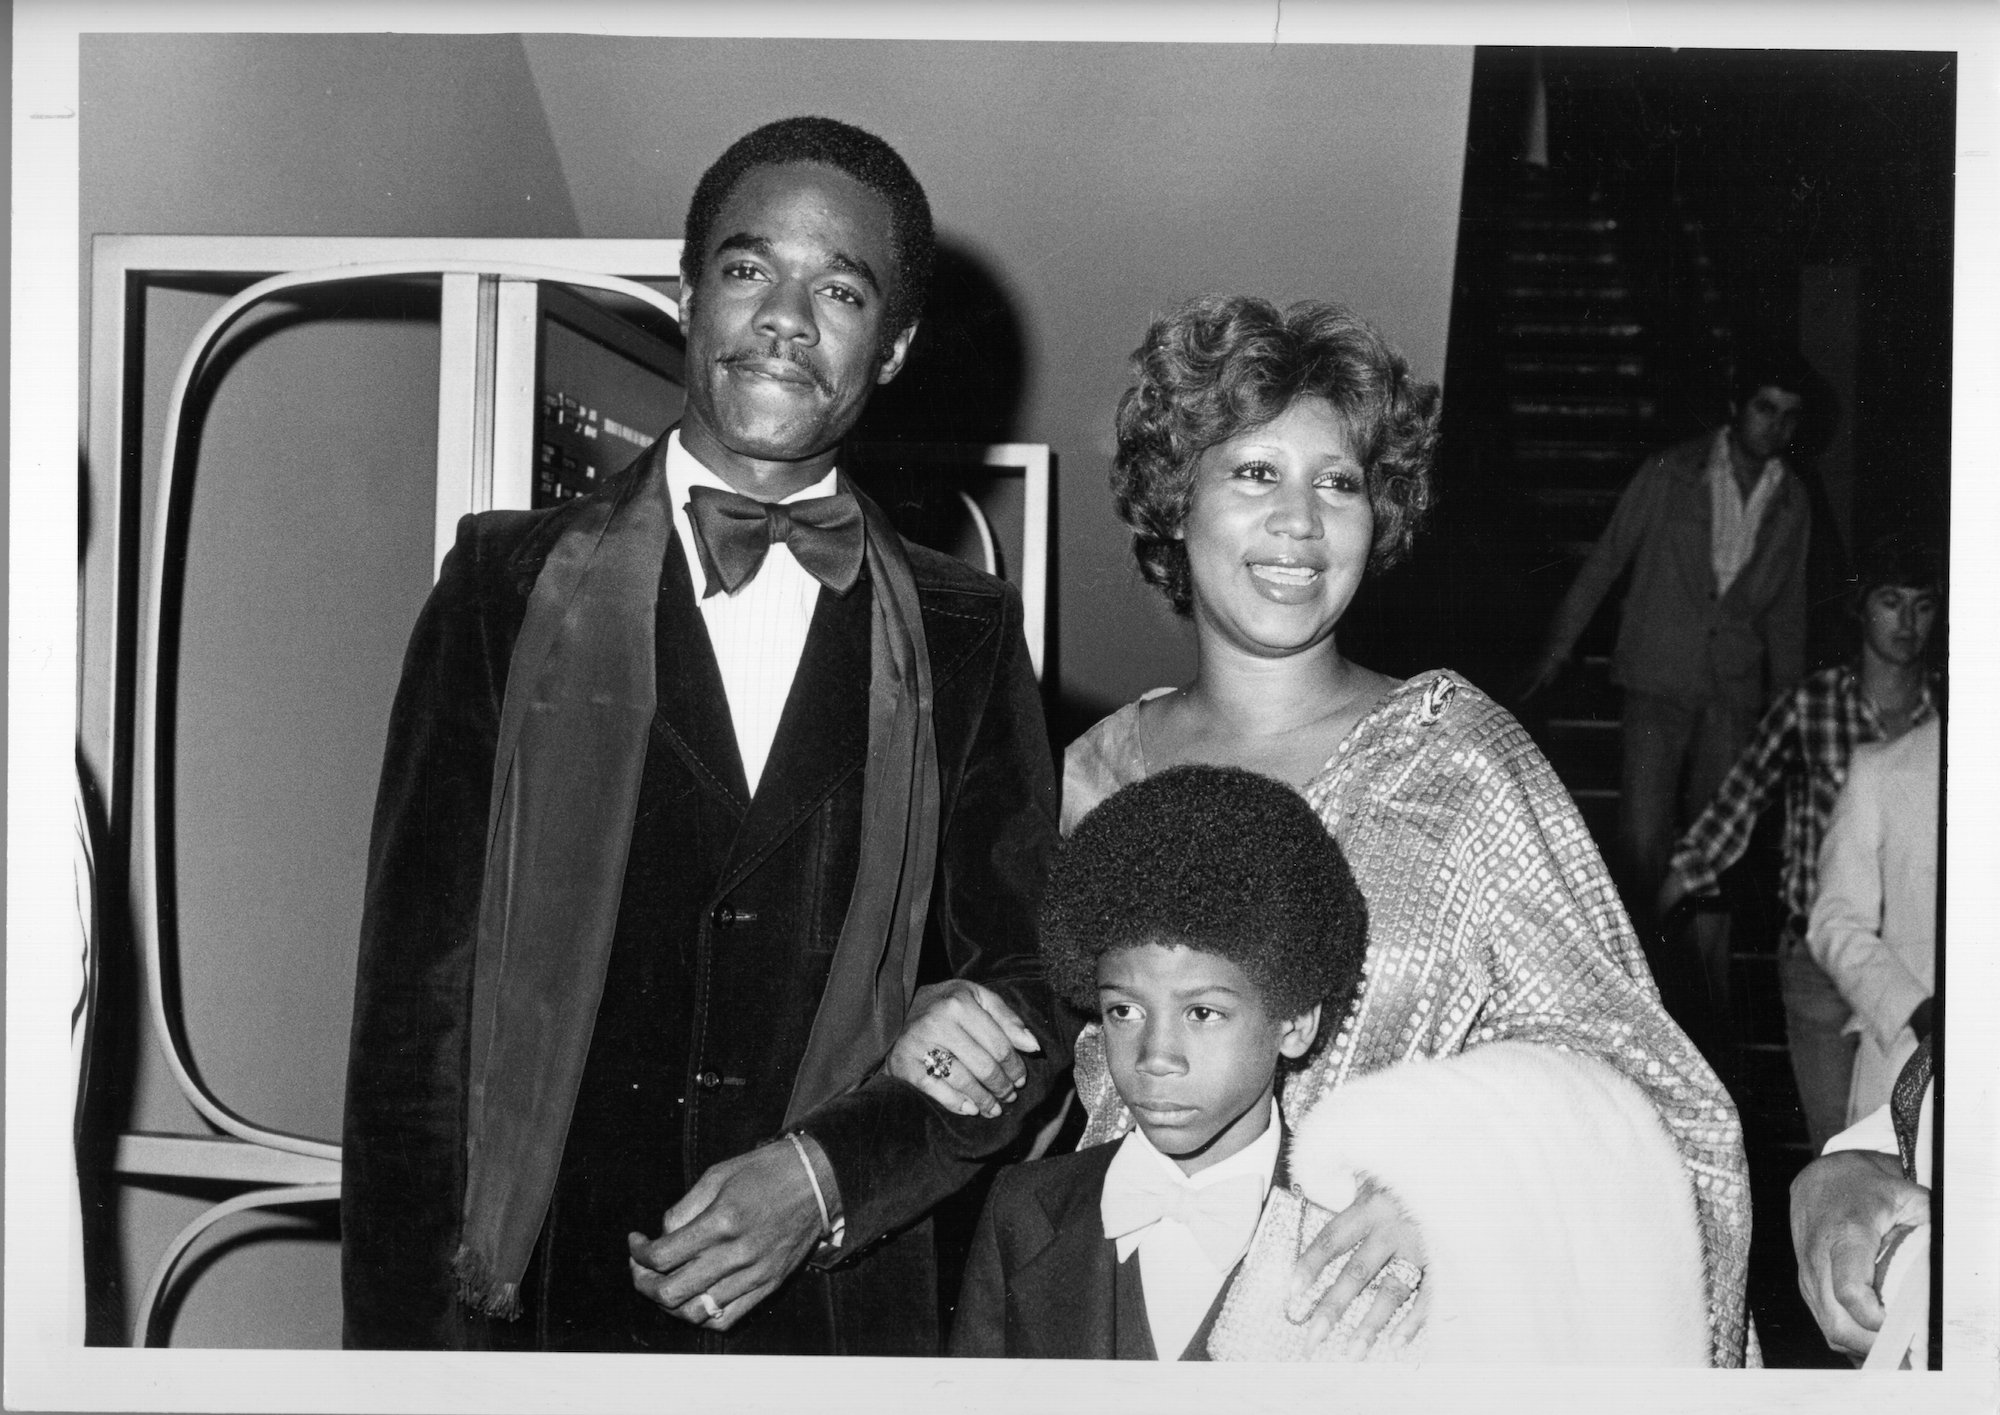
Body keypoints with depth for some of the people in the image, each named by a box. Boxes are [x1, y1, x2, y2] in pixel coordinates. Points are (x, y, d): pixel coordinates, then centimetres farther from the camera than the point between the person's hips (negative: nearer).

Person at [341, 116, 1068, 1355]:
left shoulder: (967, 639, 2)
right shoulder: (510, 586, -2)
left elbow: (1034, 992, 4)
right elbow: (415, 1007, -5)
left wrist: (828, 1177, -11)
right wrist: (410, 1344, -11)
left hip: (846, 1316, 1)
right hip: (547, 1308, -1)